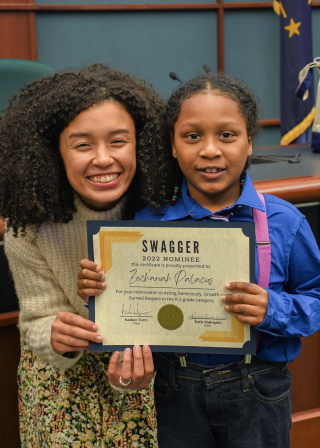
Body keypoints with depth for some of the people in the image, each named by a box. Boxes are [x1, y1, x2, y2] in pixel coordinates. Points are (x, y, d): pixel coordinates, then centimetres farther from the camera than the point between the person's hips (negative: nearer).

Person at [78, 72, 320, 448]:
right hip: (176, 395, 1)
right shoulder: (150, 220, -5)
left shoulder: (283, 222, -9)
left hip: (257, 395, -1)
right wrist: (100, 286, -15)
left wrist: (274, 310, -21)